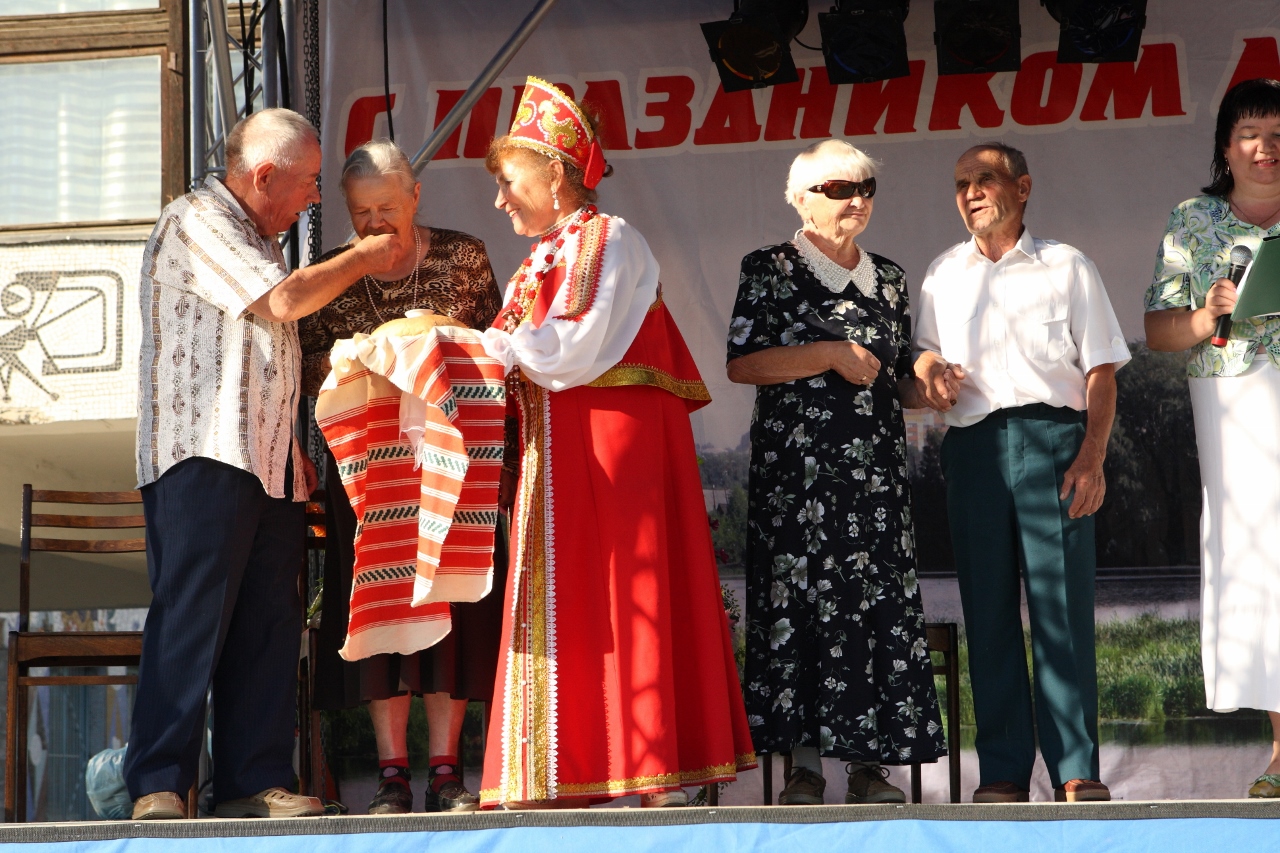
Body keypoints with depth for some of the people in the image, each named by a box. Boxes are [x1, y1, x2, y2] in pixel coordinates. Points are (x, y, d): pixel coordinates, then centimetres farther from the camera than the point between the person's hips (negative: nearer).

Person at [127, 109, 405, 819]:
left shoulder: (255, 236, 25)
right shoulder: (196, 220, -5)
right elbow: (281, 300, -14)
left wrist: (291, 449, 23)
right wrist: (363, 260, 0)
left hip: (265, 460, 9)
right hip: (203, 454, -9)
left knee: (269, 624, 3)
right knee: (191, 616, -13)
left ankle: (253, 781, 5)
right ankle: (157, 785, -11)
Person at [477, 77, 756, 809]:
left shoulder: (609, 240, -5)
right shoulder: (544, 259, 20)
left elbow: (573, 349, -16)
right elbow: (532, 358, 14)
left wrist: (483, 345, -11)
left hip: (613, 441, -8)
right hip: (561, 447, 8)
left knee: (623, 589, -8)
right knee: (565, 600, 3)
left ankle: (658, 769, -5)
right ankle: (571, 772, 4)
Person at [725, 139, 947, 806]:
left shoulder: (889, 278, 18)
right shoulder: (770, 269, 3)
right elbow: (742, 362, -7)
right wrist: (832, 355, -11)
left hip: (875, 467, 4)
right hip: (796, 466, -4)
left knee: (880, 601, -2)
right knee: (799, 597, -7)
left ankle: (869, 764, 1)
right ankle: (805, 763, -2)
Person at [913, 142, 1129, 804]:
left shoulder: (1066, 267, 12)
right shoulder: (943, 274, 20)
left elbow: (1101, 371, 6)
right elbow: (925, 352, 28)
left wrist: (1092, 455, -7)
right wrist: (930, 371, 2)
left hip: (1052, 438, -2)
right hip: (973, 445, 3)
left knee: (1063, 600, -8)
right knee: (987, 604, -1)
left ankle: (1076, 771, -7)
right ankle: (1003, 772, 2)